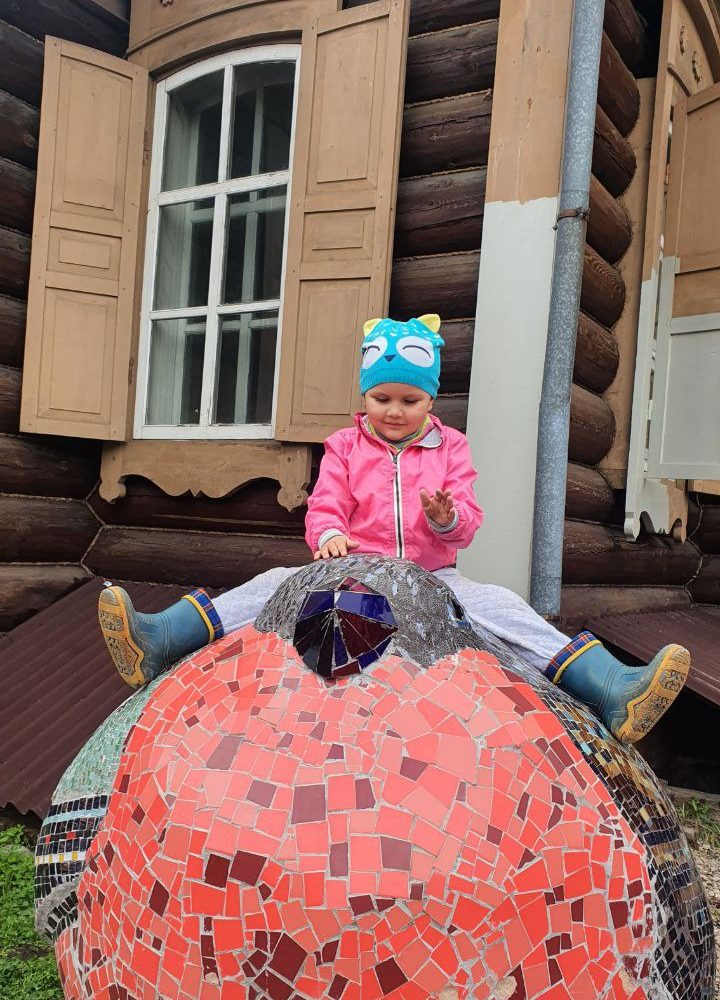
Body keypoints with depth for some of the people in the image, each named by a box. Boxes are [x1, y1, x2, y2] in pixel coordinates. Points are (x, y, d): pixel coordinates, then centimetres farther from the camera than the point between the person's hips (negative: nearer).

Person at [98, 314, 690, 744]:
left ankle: (612, 690, -37)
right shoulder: (345, 446, 11)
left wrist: (447, 516, -22)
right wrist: (329, 534, -24)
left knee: (495, 602, -25)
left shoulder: (451, 448, 10)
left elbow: (466, 527, 3)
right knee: (278, 582, -20)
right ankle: (159, 641, -31)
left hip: (432, 574, 0)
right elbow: (325, 506, 1)